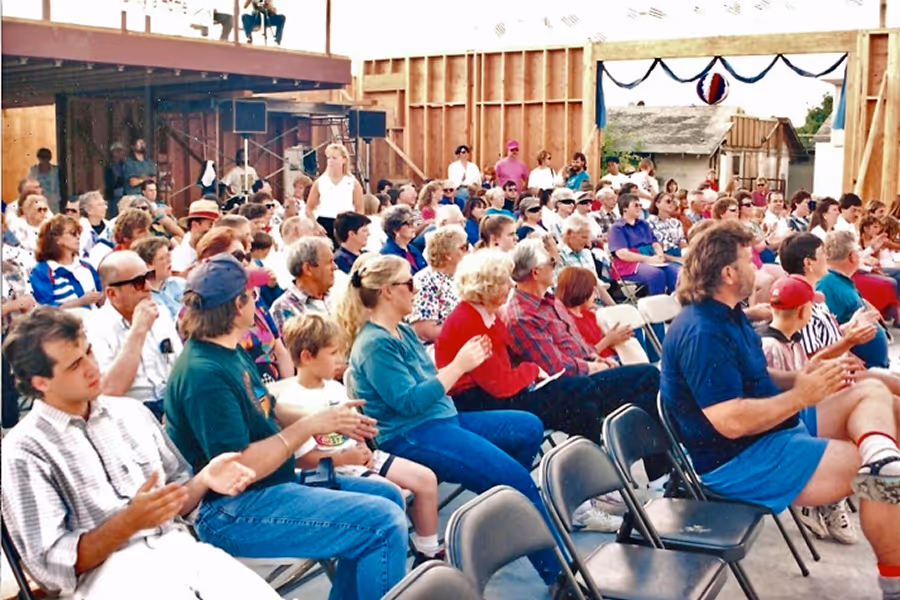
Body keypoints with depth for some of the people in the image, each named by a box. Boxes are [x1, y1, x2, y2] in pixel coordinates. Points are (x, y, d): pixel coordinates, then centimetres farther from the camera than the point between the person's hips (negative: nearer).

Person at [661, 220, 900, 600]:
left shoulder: (725, 314, 11)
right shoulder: (702, 333, -24)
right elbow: (732, 422, -29)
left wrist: (803, 376, -1)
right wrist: (801, 395, -18)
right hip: (738, 461, -11)